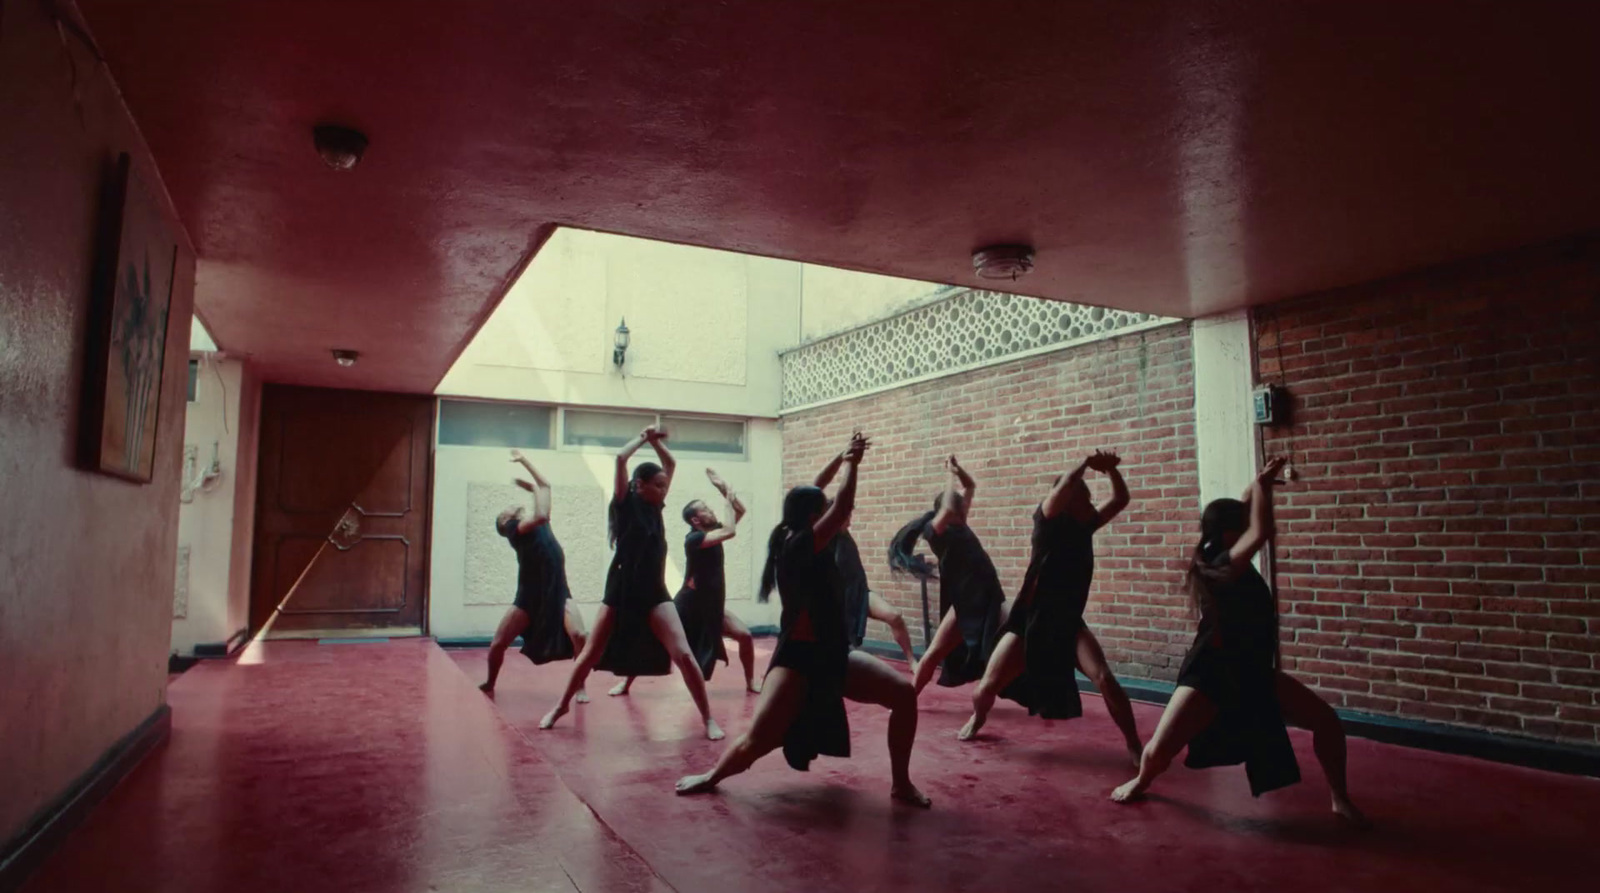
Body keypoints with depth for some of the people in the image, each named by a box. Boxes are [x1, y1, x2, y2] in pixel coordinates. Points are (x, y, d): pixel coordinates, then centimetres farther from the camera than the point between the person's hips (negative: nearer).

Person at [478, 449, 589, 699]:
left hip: (559, 593, 3)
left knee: (579, 636, -20)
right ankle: (490, 685, 30)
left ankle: (580, 688, -3)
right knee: (498, 644, 0)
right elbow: (541, 516, -24)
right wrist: (534, 489, -10)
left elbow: (545, 485, 20)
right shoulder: (513, 529, -3)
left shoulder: (537, 523, 16)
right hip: (530, 597, -3)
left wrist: (524, 460, 22)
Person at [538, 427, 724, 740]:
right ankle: (561, 706, 32)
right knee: (591, 654, 10)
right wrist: (642, 438, -4)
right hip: (621, 591, -3)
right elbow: (620, 458, -18)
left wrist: (655, 441, 3)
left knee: (683, 654, -9)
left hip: (654, 593, 3)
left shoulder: (655, 506, 7)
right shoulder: (626, 504, -6)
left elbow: (670, 464, 14)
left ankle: (708, 718, -1)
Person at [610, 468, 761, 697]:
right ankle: (626, 682, 14)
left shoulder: (713, 531, 3)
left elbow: (741, 511, 6)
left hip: (712, 607, 6)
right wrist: (728, 498, -21)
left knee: (745, 635, -7)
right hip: (689, 605, -6)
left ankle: (750, 682, 11)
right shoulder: (694, 539, -19)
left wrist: (723, 488, -7)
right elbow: (730, 532, -31)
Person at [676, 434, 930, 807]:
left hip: (834, 656, 9)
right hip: (799, 659, -8)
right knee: (759, 740, -10)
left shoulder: (803, 545, 8)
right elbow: (843, 509, -21)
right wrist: (852, 464, -9)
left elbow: (811, 495, 21)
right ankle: (712, 775, 23)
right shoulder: (797, 546, -16)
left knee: (904, 693, -7)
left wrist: (845, 461, 16)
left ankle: (901, 784, 7)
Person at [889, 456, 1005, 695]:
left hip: (985, 598, 7)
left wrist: (958, 470, 0)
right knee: (936, 652, -1)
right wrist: (950, 476, -20)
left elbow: (970, 486, 19)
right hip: (965, 601, -7)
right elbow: (947, 508, -33)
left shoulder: (959, 525, 10)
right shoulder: (936, 530, -11)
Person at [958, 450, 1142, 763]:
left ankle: (1134, 745, -1)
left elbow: (1121, 500, 6)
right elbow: (1059, 493, -29)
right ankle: (976, 720, 32)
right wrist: (1087, 464, -20)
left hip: (1069, 624, 3)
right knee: (988, 686, -2)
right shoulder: (1048, 521, -9)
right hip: (1029, 620, -3)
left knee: (1104, 678, -20)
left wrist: (1110, 469, -9)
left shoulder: (1085, 526, 5)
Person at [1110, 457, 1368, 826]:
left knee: (1326, 720, 2)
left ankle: (1340, 798, 22)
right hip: (1210, 674, -8)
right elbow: (1262, 532, -37)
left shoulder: (1227, 559, -1)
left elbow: (1246, 519, 14)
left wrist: (1261, 483, 0)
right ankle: (1141, 781, 24)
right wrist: (1263, 485, -25)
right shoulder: (1218, 567, -25)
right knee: (1159, 751, -12)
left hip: (1253, 672, 8)